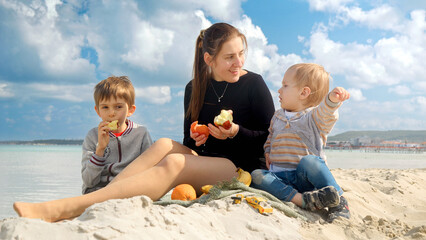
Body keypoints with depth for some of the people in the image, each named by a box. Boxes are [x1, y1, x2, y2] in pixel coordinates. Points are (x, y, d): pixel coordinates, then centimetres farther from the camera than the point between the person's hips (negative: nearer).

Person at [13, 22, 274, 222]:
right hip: (207, 164, 5)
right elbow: (191, 141, 15)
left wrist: (236, 132, -19)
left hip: (243, 169, -5)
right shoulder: (196, 87, 8)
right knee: (164, 145, -24)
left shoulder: (253, 84, -3)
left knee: (174, 163, -30)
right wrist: (194, 137, -9)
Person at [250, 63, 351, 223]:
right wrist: (268, 151, 12)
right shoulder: (277, 116, 18)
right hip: (280, 177, 5)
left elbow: (325, 112, -25)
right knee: (256, 176, -23)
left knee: (308, 161, -37)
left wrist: (332, 99, -48)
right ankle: (301, 199, -35)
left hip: (306, 176, -5)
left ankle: (339, 202, -27)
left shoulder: (314, 117, -1)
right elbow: (270, 138, 34)